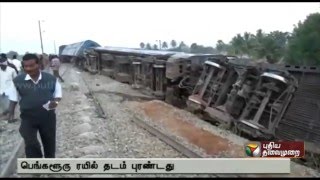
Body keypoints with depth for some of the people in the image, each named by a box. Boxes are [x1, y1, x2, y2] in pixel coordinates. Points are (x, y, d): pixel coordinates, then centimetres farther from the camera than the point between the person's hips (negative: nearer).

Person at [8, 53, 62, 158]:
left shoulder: (51, 79, -8)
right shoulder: (18, 80, -6)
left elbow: (58, 95, 2)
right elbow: (14, 98, 6)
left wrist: (55, 102, -19)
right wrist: (11, 113, -1)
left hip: (48, 117, 1)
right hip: (28, 117, 0)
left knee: (49, 142, 15)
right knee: (30, 143, -10)